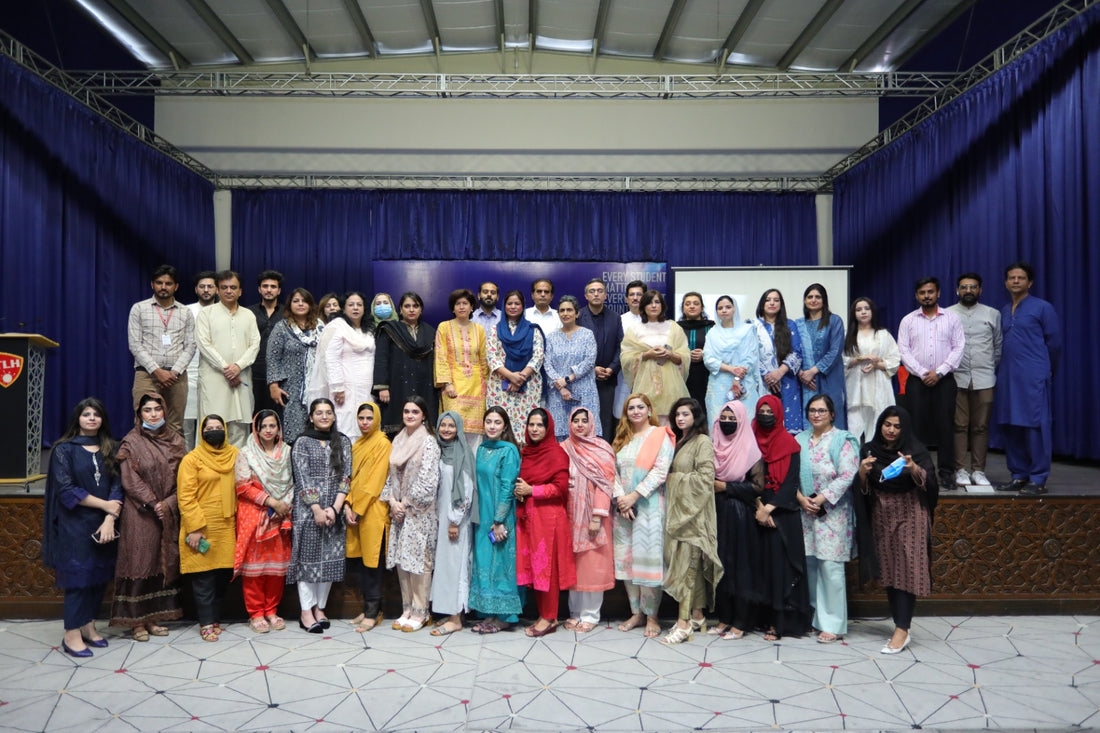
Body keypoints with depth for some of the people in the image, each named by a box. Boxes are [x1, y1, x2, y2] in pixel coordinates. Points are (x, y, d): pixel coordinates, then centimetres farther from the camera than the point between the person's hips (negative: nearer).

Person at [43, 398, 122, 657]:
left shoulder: (109, 449, 9)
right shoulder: (64, 449, -2)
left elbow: (116, 486, 2)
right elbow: (66, 489, -10)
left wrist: (109, 519, -11)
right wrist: (104, 504, -12)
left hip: (104, 524, 4)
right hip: (75, 524, -4)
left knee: (100, 575, 7)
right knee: (77, 575, -2)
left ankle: (88, 626, 20)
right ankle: (71, 635, 7)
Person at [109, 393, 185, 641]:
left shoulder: (175, 440, 9)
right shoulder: (131, 442, -2)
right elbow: (130, 481, -8)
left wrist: (168, 504, -7)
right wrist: (153, 504, -13)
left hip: (168, 514, 4)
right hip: (140, 514, -4)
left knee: (164, 563, 6)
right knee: (139, 562, -2)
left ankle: (153, 618, 14)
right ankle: (137, 621, 5)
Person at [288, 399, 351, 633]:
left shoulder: (343, 442, 9)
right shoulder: (302, 442, 2)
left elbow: (346, 476, 4)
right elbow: (303, 478, -5)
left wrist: (335, 508, -7)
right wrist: (317, 509, -12)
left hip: (334, 510, 3)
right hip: (307, 510, -3)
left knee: (330, 558, 4)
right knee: (308, 557, -2)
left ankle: (320, 607, 15)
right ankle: (306, 611, 5)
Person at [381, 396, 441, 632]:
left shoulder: (429, 442, -8)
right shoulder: (398, 440, 13)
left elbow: (427, 480, -15)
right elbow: (392, 475, 14)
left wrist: (406, 503, -11)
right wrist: (392, 501, 0)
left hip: (420, 511, -6)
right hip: (398, 509, 7)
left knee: (418, 559, -4)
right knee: (401, 560, 8)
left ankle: (420, 612, 6)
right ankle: (407, 609, 19)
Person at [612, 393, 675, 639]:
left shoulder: (660, 436, -1)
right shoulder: (622, 439, 15)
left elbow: (660, 471, -11)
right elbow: (614, 472, 9)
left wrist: (634, 496, -14)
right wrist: (620, 498, -7)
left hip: (649, 506, -5)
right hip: (624, 507, 5)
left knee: (648, 559, -5)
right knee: (626, 559, 7)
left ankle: (651, 616, 6)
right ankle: (636, 612, 18)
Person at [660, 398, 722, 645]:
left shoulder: (702, 442, -6)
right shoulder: (677, 442, 17)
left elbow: (705, 478, -14)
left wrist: (675, 478, -8)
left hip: (693, 511, -7)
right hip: (676, 510, 7)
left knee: (686, 564, -10)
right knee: (692, 565, 10)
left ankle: (684, 623, -9)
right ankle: (697, 617, 16)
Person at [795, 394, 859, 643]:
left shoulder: (843, 440, -2)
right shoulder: (800, 440, 12)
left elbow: (847, 476, -11)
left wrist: (820, 499, -14)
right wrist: (801, 498, -7)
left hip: (832, 512, -5)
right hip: (805, 511, 5)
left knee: (831, 567, -5)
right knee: (809, 565, 8)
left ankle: (833, 624, 4)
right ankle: (812, 616, 20)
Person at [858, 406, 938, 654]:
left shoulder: (916, 451, -4)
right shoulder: (870, 450, 4)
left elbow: (928, 483, -13)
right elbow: (863, 489, 4)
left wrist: (914, 469, -32)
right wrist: (863, 472, -17)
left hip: (909, 515, -3)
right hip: (881, 515, 3)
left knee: (907, 570, -8)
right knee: (889, 571, 5)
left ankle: (902, 630, -6)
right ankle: (901, 628, 13)